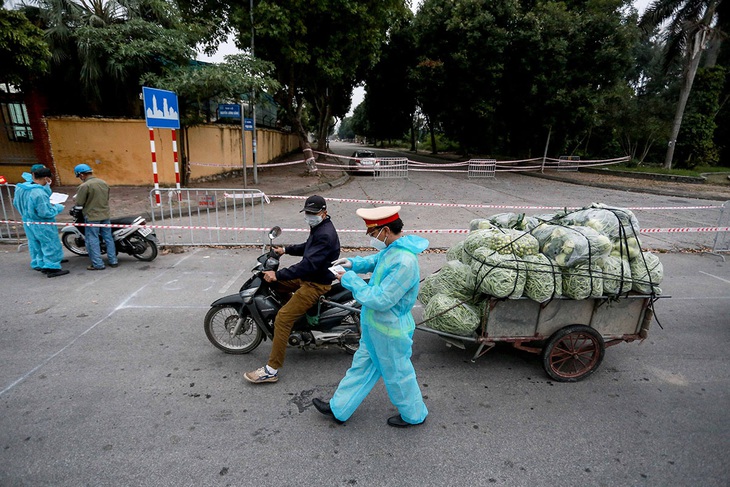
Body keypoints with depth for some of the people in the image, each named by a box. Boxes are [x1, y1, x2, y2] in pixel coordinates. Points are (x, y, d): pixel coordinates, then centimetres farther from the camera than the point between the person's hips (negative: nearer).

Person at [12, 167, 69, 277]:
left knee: (35, 245, 21)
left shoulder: (20, 188, -1)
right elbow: (46, 213, -26)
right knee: (51, 246, 3)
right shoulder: (39, 193, -29)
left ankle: (40, 265, 33)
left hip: (27, 222, 9)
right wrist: (58, 207, -11)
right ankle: (52, 268, 7)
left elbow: (16, 203, 13)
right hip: (42, 225, -9)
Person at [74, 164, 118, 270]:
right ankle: (113, 261, 15)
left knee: (93, 240, 2)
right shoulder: (104, 183, 6)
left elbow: (79, 203, -13)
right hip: (105, 214, 6)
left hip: (92, 216, -6)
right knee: (108, 238, 12)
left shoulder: (84, 186, -16)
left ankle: (98, 264, 4)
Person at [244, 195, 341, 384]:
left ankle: (271, 370, -10)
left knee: (283, 318, -17)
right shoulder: (319, 228, 9)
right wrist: (286, 250, 18)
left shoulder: (325, 235, -24)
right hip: (308, 276, 11)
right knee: (273, 284, 21)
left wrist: (278, 275, -31)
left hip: (316, 284, -11)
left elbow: (309, 264, -32)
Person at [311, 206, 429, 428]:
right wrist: (354, 263, 1)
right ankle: (338, 409, 40)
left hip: (389, 331, -9)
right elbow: (375, 261, 19)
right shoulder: (392, 248, -3)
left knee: (397, 375, 14)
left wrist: (350, 280, -22)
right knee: (361, 365, 22)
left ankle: (414, 414, 40)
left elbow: (380, 300, -31)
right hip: (375, 326, 9)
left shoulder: (404, 262, -33)